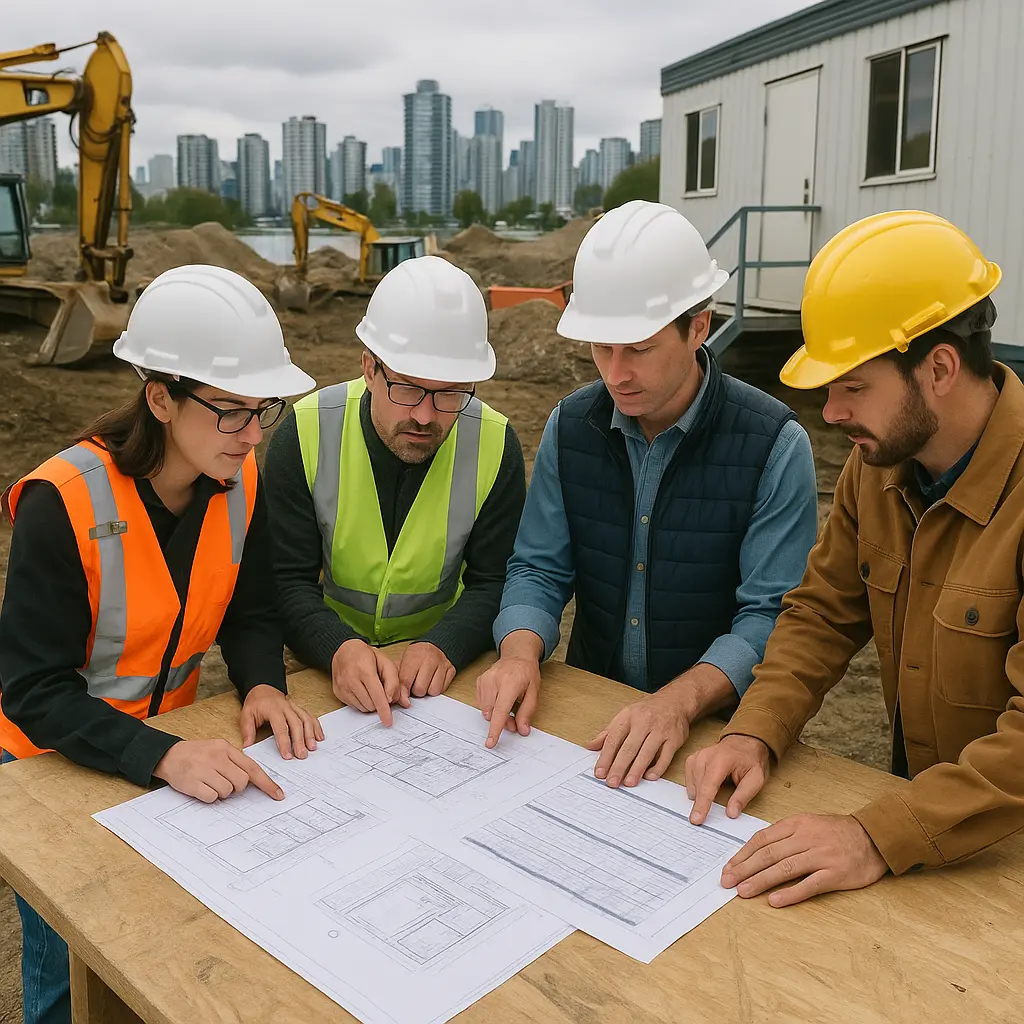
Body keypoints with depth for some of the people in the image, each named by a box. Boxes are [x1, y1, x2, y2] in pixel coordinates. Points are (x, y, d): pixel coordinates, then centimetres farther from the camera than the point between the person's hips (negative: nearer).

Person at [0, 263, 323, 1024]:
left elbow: (251, 613, -2)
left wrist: (263, 686, -22)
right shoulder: (65, 503, -28)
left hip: (172, 743, 5)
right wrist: (165, 758, -38)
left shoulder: (239, 480, -12)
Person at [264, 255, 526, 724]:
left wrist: (445, 646, -23)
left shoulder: (496, 446, -9)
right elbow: (287, 580, -10)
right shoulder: (304, 434, -11)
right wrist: (340, 648, -29)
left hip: (440, 671, 1)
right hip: (323, 667, -1)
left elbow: (492, 583, -3)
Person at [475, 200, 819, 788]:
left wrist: (681, 701, -30)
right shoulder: (571, 426, 0)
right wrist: (520, 653, -16)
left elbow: (772, 615, -15)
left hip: (716, 720, -3)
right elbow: (540, 569, 4)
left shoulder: (776, 446, -13)